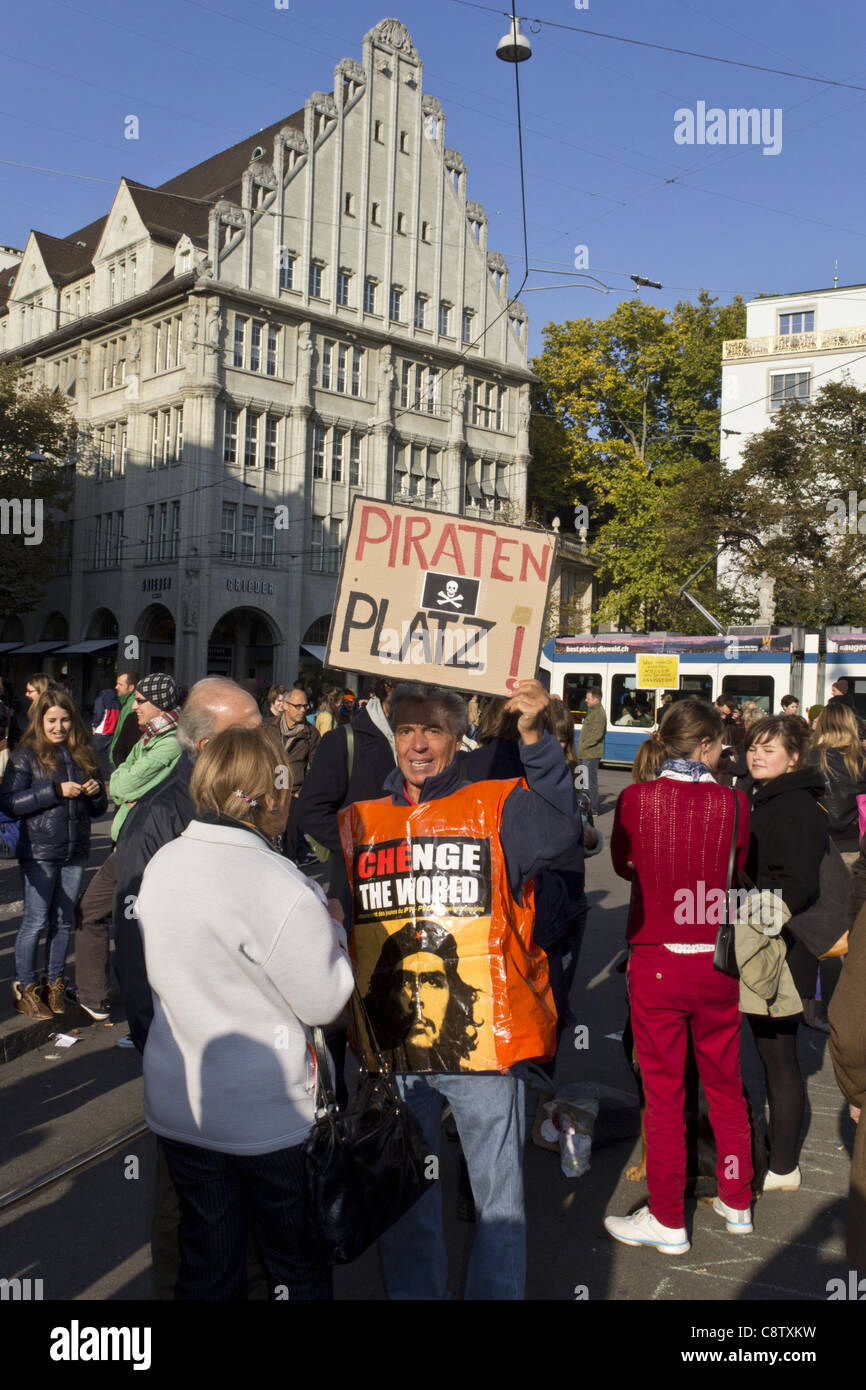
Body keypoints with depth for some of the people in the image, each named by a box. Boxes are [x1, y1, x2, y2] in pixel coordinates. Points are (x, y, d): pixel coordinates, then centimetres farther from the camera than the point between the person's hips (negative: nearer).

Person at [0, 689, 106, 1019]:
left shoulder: (83, 755, 9)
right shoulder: (26, 755, -3)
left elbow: (98, 809, 16)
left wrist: (96, 792, -7)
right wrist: (57, 791, -18)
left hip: (76, 853, 4)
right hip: (40, 853, -4)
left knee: (64, 921, 11)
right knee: (36, 922, 1)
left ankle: (54, 984, 25)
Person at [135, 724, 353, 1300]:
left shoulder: (161, 864, -4)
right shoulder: (279, 886, -25)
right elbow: (323, 1002, -16)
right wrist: (331, 928, -1)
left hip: (178, 1104, 6)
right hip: (268, 1118, -6)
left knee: (206, 1268, 20)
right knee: (297, 1264, 16)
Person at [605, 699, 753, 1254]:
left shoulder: (636, 798, -10)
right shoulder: (733, 802, -9)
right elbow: (738, 869, 5)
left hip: (656, 962, -2)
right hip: (717, 963, 2)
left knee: (664, 1092, 9)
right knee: (726, 1084, 19)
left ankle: (668, 1221, 19)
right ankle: (737, 1202, 34)